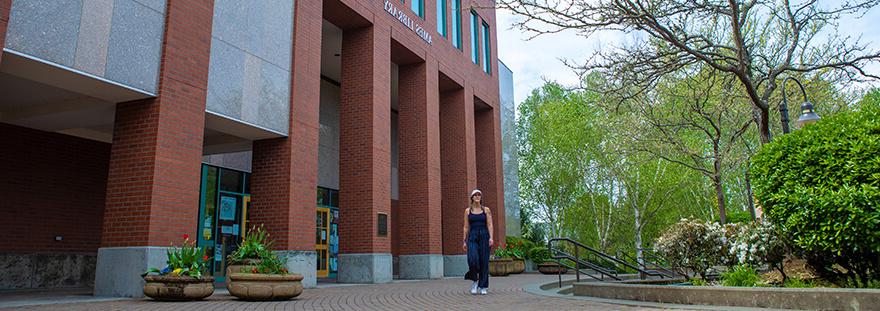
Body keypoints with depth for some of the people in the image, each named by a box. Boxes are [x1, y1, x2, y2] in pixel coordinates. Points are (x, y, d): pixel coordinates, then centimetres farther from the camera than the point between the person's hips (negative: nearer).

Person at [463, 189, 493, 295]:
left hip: (484, 236, 0)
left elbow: (490, 225, 1)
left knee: (484, 261, -1)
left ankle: (483, 287, 9)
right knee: (472, 259, -19)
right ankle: (474, 281, 3)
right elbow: (466, 227, 8)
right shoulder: (467, 210, 8)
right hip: (472, 237, 0)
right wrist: (464, 241, 4)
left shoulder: (486, 210, 7)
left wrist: (491, 237, -11)